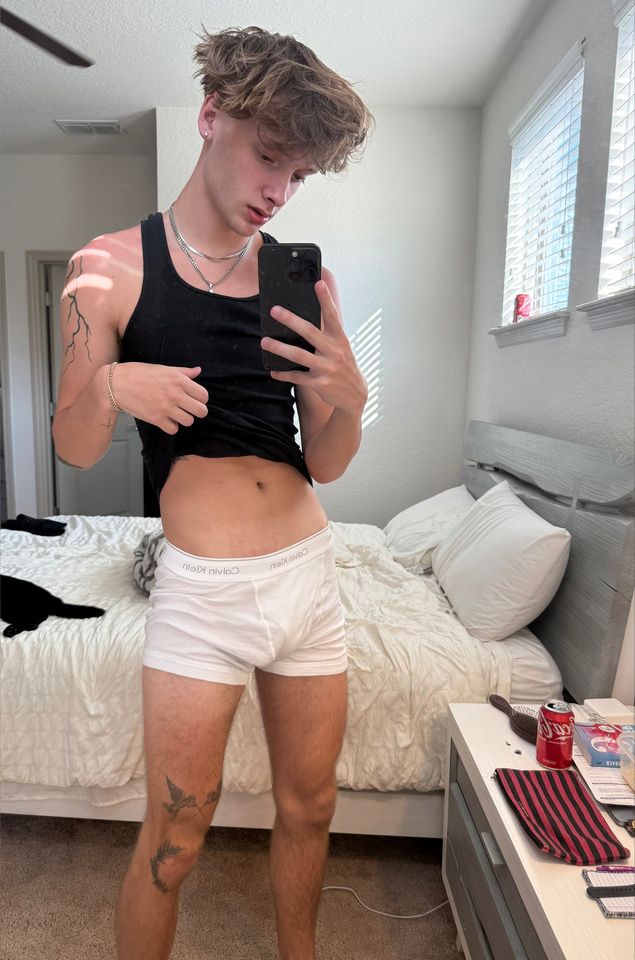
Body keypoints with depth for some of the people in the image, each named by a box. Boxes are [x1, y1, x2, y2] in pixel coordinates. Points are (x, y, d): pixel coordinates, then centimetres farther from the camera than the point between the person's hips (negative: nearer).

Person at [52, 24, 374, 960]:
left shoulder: (304, 278, 6)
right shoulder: (114, 265, -1)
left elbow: (325, 465, 6)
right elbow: (77, 449, 0)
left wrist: (350, 398, -14)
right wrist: (107, 384, -20)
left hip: (312, 569, 4)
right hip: (204, 589, -3)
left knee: (310, 808, 19)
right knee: (175, 834, 9)